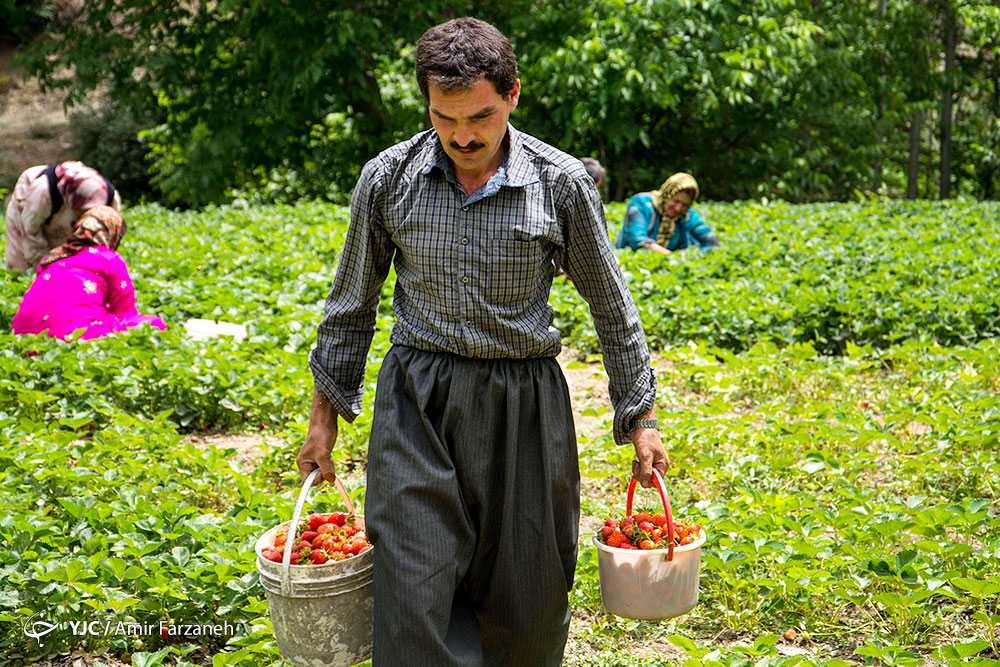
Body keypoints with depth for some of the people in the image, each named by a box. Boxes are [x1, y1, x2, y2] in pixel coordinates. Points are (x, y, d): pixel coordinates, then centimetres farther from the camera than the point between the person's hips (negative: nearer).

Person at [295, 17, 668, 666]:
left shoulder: (563, 183, -5)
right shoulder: (388, 178, -2)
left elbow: (612, 305, 6)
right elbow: (352, 302, 11)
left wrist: (639, 418, 7)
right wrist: (326, 409, 13)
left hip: (525, 406, 0)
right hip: (416, 403, 1)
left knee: (526, 602, 8)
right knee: (414, 594, -6)